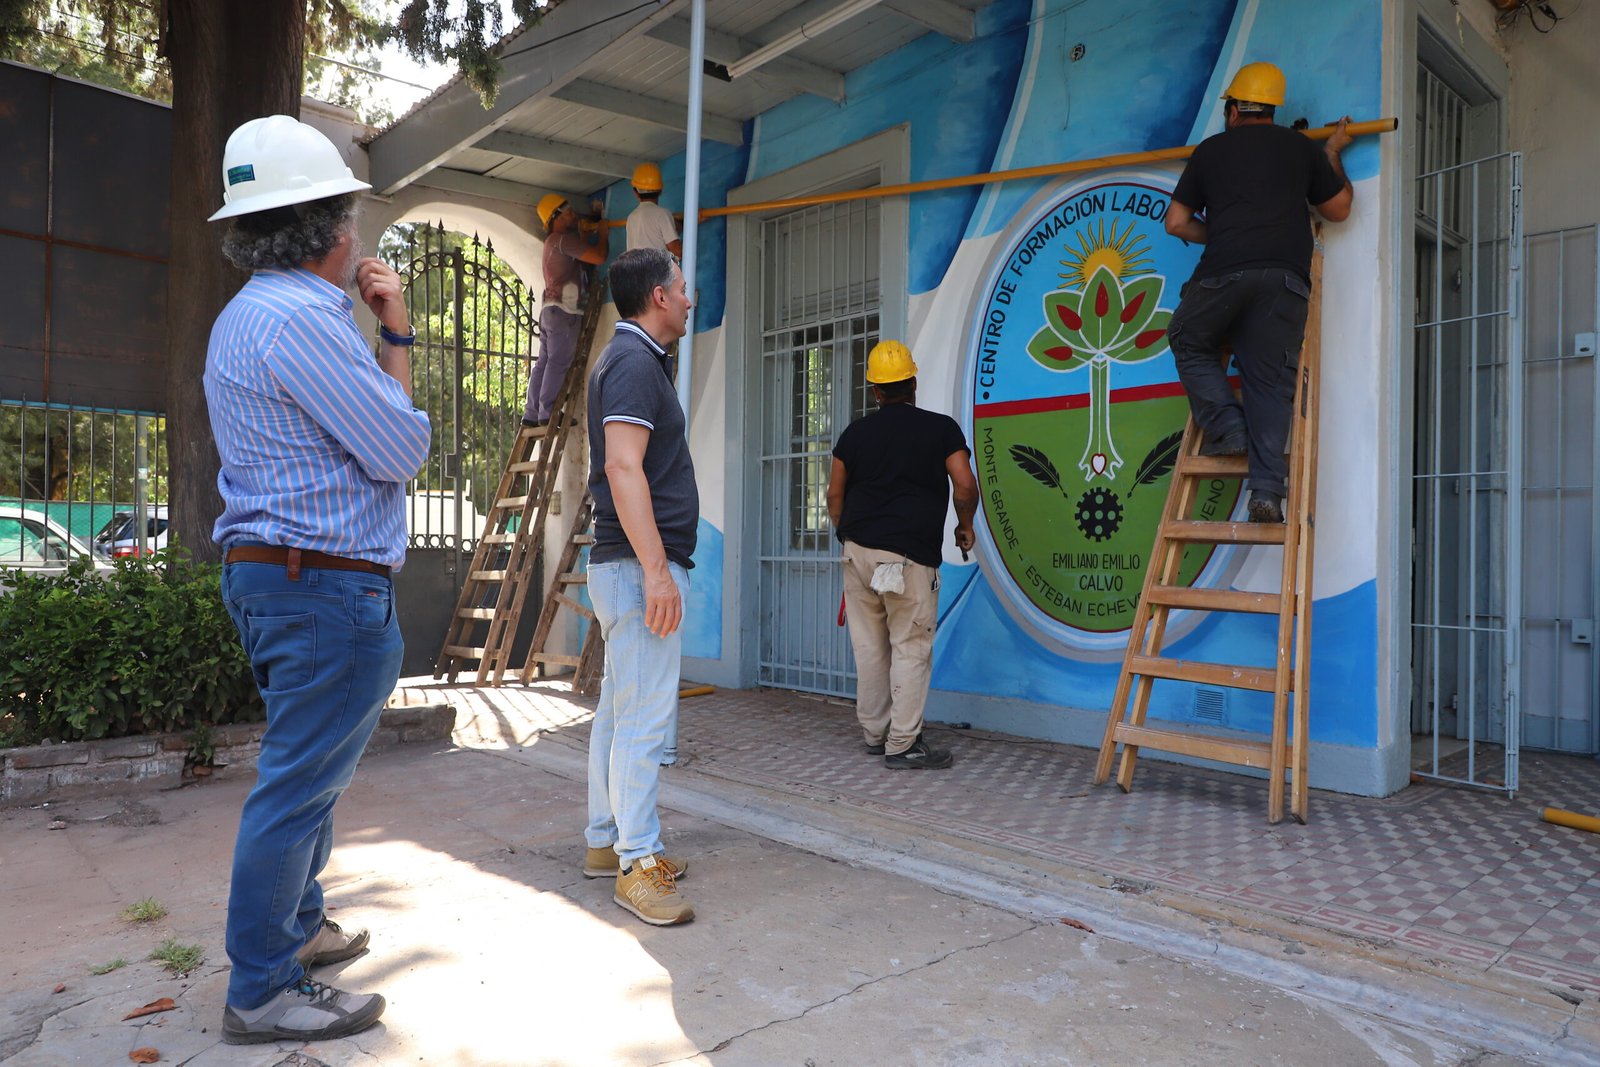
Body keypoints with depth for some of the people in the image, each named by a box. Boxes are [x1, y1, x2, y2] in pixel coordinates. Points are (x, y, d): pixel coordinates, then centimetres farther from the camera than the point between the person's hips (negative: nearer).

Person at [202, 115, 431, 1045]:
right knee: (301, 784, -1)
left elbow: (356, 419, 17)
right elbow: (402, 450, -17)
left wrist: (391, 330, 11)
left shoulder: (256, 313, 17)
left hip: (273, 577, 11)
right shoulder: (301, 316, -19)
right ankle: (263, 993, 12)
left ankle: (298, 927, 37)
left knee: (308, 771, 22)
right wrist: (396, 338, -4)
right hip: (329, 587, -11)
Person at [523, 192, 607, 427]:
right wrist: (602, 234, 2)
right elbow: (599, 257, -15)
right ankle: (547, 413, -12)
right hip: (564, 310, -10)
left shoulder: (553, 241, 22)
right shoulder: (564, 239, -9)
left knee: (543, 363, 7)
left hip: (549, 309, 10)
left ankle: (531, 414, 6)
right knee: (558, 362, -10)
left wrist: (594, 232, 24)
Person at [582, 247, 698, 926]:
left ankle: (606, 841, 24)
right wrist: (657, 570, -26)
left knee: (618, 710, 14)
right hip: (641, 565, -11)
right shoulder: (635, 361, -12)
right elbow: (624, 468, -23)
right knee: (644, 715, -7)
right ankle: (636, 864, 0)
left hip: (627, 566, 11)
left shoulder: (629, 358, 20)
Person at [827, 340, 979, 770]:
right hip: (909, 556, -4)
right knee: (911, 648, 1)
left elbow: (835, 494, 13)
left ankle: (875, 734, 21)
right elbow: (965, 485, -7)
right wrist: (965, 525, 11)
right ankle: (903, 745, 2)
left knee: (869, 646, 11)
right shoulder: (940, 428, 0)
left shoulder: (855, 433, 10)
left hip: (858, 551, 5)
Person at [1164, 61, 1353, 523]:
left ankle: (1225, 428, 4)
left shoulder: (1210, 149, 17)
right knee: (1270, 381, 2)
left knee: (1188, 342, 23)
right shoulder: (1302, 147, 20)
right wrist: (1331, 154, 40)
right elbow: (1339, 209, 27)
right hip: (1287, 276, 2)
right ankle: (1267, 491, -6)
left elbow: (1176, 222, 16)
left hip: (1225, 272, -2)